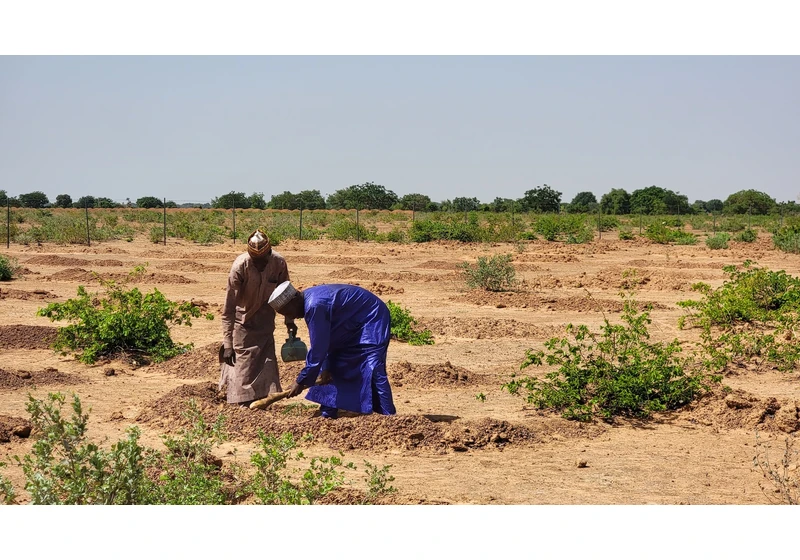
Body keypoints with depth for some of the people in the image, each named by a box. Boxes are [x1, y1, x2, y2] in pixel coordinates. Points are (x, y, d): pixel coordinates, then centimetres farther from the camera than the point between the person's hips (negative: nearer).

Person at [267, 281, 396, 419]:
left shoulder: (315, 306, -32)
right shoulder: (308, 299, -1)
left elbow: (318, 349, -28)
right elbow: (323, 343, 6)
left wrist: (301, 381, -21)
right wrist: (326, 366, 1)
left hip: (371, 322, -11)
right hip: (354, 326, 11)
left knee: (373, 372, -19)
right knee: (332, 369, 10)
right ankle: (328, 415, 15)